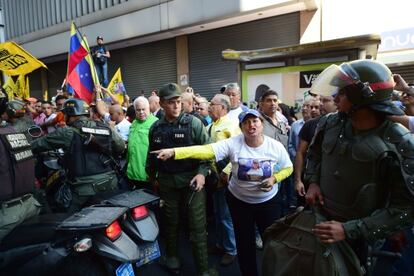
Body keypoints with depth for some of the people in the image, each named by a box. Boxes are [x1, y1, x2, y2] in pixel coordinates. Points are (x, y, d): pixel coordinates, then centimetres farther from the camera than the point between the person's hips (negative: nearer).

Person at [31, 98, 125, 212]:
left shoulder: (68, 132, -8)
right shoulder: (105, 128, 4)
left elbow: (37, 145, -2)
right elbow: (121, 146, 14)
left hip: (85, 190, -5)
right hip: (111, 184, 5)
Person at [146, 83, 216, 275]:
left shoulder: (193, 123, -7)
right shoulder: (155, 128, 4)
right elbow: (152, 154, 16)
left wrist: (202, 173, -18)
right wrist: (152, 177, 21)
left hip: (192, 180, -3)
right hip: (167, 181, 3)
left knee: (197, 225, 1)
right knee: (171, 221, 18)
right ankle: (171, 255, 39)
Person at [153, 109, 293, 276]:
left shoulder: (276, 146, -13)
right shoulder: (233, 143, -19)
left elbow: (288, 168, 0)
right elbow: (206, 150, -31)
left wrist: (274, 179, -21)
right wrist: (174, 152, -44)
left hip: (269, 201, 1)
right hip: (239, 200, 0)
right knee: (244, 242, 14)